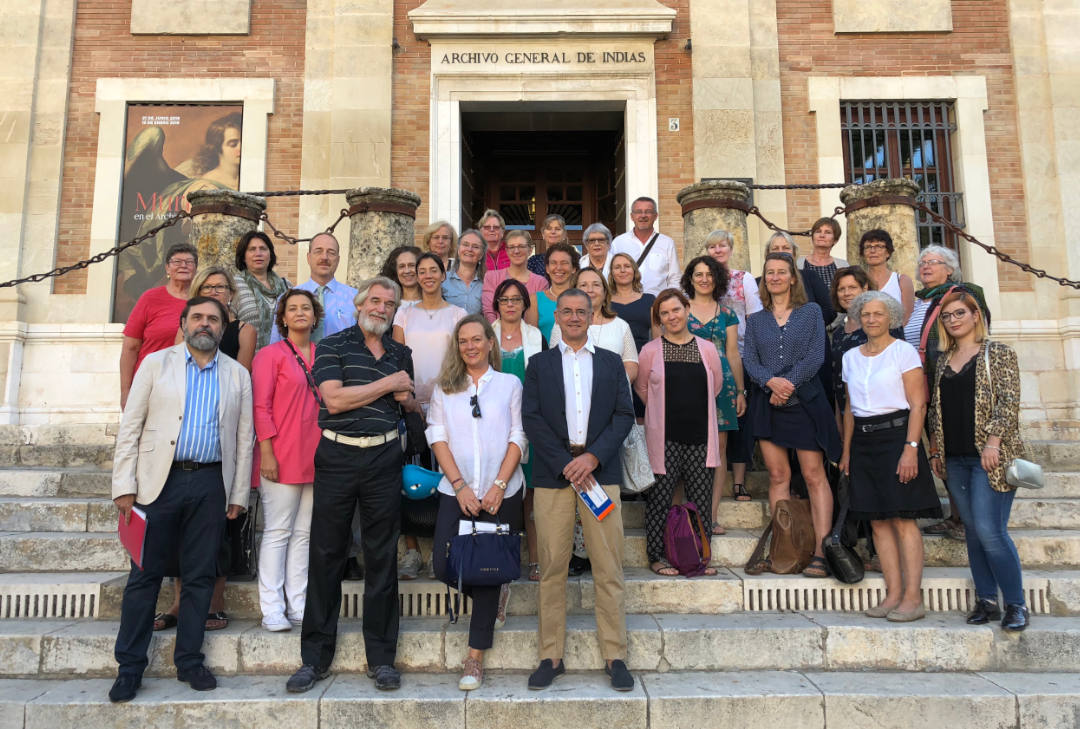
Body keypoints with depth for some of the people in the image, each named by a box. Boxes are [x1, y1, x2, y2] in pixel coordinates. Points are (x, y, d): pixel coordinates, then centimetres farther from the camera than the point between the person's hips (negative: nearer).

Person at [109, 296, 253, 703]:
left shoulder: (237, 375, 11)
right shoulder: (156, 363, 7)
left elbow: (244, 438, 9)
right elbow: (130, 426, 2)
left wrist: (239, 494, 4)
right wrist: (124, 484, -5)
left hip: (211, 484, 1)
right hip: (160, 480, -1)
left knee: (200, 576, 6)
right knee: (145, 574, 3)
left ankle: (189, 661, 19)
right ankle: (129, 666, 15)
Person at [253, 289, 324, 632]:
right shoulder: (271, 354, 0)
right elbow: (260, 407, -6)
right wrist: (267, 452, -13)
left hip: (315, 457, 5)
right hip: (282, 456, -5)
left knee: (304, 533, 9)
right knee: (277, 532, -1)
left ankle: (298, 606, 16)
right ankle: (272, 610, 7)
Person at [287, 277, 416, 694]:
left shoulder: (401, 354, 14)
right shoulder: (332, 346, 2)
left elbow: (412, 406, 25)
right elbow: (334, 398, -12)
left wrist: (407, 398, 2)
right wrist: (388, 384, -8)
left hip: (384, 459, 3)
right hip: (337, 456, -2)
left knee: (382, 558, 5)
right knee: (326, 555, 3)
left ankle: (381, 657, 15)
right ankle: (315, 657, 15)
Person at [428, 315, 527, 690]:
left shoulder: (510, 384, 7)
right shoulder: (444, 388, 10)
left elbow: (518, 437, 1)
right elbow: (437, 436, 3)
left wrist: (499, 485, -10)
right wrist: (460, 485, -8)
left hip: (501, 494, -1)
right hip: (456, 492, 2)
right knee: (445, 567, -5)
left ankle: (475, 657, 13)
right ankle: (492, 597, 27)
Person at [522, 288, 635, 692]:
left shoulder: (611, 362, 14)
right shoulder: (539, 364, 11)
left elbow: (625, 414, 5)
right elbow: (531, 418, 2)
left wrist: (593, 456, -9)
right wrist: (565, 464, -9)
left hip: (600, 470, 0)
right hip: (552, 473, 0)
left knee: (608, 567, 0)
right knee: (552, 568, 2)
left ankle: (615, 657, 8)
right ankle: (551, 657, 11)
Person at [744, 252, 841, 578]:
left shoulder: (811, 311, 8)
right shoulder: (755, 319, 14)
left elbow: (816, 356, -2)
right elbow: (749, 359, 4)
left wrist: (789, 383, -13)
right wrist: (770, 381, -15)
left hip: (804, 400, -2)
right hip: (767, 402, 2)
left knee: (814, 475, -7)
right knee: (777, 474, 1)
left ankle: (820, 552, -7)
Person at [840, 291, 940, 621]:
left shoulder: (904, 351, -2)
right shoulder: (850, 357, 14)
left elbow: (918, 405, -8)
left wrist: (911, 448, -16)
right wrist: (846, 450, 13)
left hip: (896, 435, -5)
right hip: (864, 442, 6)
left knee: (903, 518, -6)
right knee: (878, 521, 4)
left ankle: (913, 597, -1)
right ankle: (893, 594, 10)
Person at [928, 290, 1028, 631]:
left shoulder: (998, 353, 0)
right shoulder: (944, 361, 15)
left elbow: (1009, 401, -8)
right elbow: (936, 408, 16)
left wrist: (993, 441, -17)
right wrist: (935, 450, 11)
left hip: (989, 457, -5)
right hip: (956, 459, 6)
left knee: (989, 530, -11)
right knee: (973, 531, 8)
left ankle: (1016, 604, 3)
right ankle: (987, 602, 16)